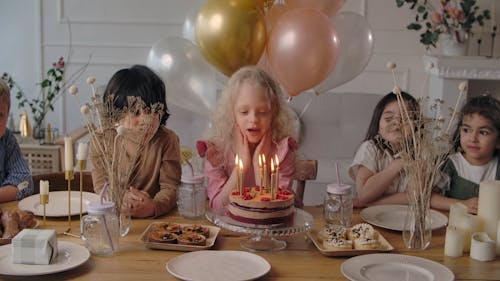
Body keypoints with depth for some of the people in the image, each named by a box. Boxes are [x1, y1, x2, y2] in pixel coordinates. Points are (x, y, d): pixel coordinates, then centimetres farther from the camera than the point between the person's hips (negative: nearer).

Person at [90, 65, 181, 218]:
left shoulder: (167, 140, -6)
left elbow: (171, 187, -10)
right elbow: (101, 185, -6)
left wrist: (153, 206, -31)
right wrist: (121, 199, -28)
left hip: (156, 218, -1)